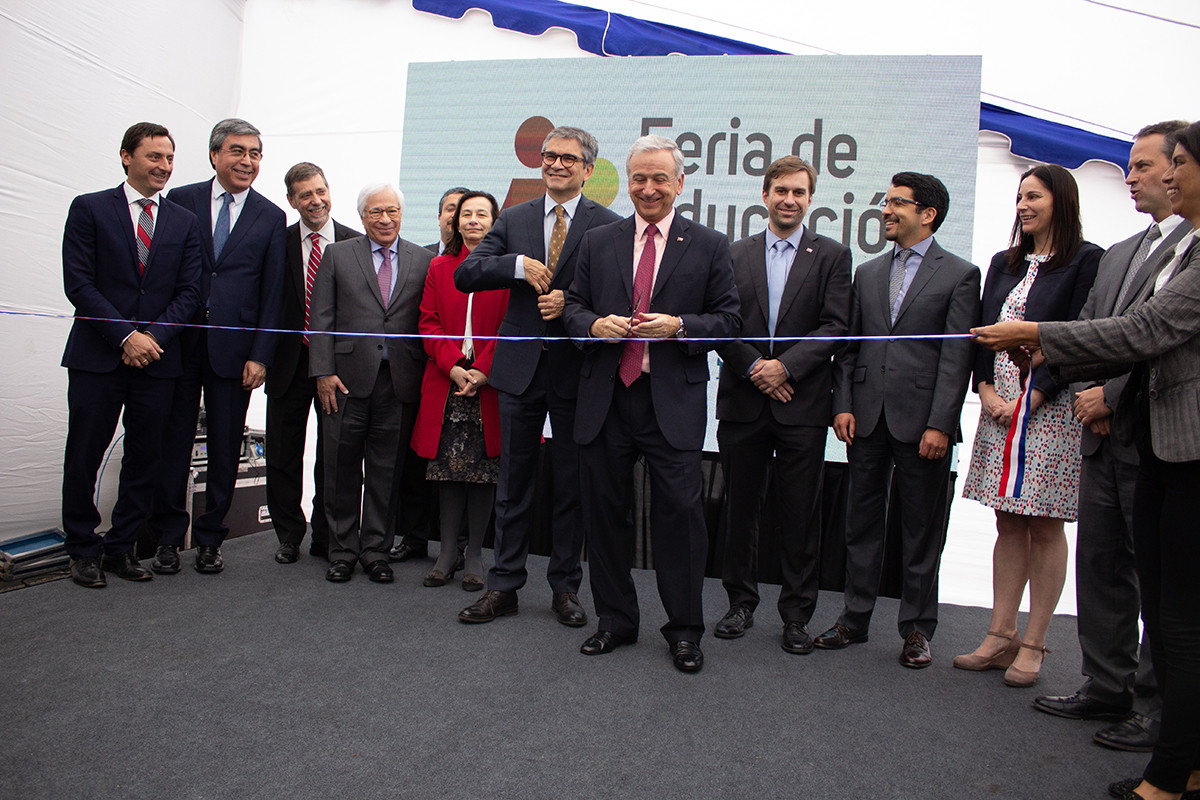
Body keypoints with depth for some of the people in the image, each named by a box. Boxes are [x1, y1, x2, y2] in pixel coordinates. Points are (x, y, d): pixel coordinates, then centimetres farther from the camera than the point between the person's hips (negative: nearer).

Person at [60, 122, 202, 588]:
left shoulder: (185, 222, 10)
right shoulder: (89, 209, 2)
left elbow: (189, 291, 5)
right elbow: (78, 283, -5)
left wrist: (152, 336, -9)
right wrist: (126, 336, -13)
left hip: (157, 358, 3)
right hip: (97, 357, -2)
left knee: (145, 459, 6)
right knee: (84, 457, 4)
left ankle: (121, 547, 20)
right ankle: (83, 550, 19)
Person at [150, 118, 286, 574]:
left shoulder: (271, 218, 6)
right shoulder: (181, 201, 6)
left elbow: (272, 294, 3)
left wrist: (260, 356, -4)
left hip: (234, 348, 0)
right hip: (178, 343, 0)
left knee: (226, 447, 6)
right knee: (174, 440, 6)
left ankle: (210, 539, 19)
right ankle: (168, 537, 19)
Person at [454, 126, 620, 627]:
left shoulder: (608, 225, 0)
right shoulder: (514, 220, 10)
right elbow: (465, 274, 2)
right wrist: (518, 265, -12)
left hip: (576, 370, -2)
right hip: (521, 367, 3)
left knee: (572, 485, 7)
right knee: (513, 483, 10)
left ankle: (565, 588, 21)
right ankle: (503, 586, 21)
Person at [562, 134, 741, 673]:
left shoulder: (709, 246, 6)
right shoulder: (597, 242, 13)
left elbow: (729, 320, 3)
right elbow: (573, 306, 14)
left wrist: (680, 326, -14)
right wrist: (595, 324, -8)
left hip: (674, 401, -2)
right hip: (606, 398, 3)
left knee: (679, 511, -2)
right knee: (605, 510, 9)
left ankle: (684, 630, 14)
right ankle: (615, 621, 25)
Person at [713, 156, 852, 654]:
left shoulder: (832, 256, 6)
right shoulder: (735, 254, 10)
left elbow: (835, 326, -3)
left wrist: (786, 366, -13)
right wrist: (755, 369, -9)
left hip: (802, 404, -1)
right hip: (743, 402, 2)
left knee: (801, 514, 3)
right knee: (741, 507, 9)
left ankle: (796, 614, 15)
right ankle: (741, 603, 24)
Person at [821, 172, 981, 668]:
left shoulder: (959, 275, 0)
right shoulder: (868, 274, 14)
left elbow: (957, 357, -6)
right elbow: (849, 346, 13)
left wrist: (940, 423, -13)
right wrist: (843, 404, 1)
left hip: (921, 423, -4)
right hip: (867, 420, 4)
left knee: (921, 529, 5)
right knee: (862, 521, 10)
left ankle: (917, 628, 18)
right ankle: (855, 617, 21)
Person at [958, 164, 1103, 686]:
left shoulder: (1086, 261, -3)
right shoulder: (1004, 265, 16)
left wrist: (1032, 398, -14)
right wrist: (987, 391, -2)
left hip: (1051, 405, -5)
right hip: (999, 406, 5)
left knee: (1044, 526, -1)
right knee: (1008, 523, 8)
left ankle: (1033, 645, 8)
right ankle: (1001, 636, 13)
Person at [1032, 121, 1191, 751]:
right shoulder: (1117, 255, 18)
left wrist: (1113, 395, -15)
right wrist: (1089, 394, -1)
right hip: (1104, 438, 8)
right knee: (1100, 566, 13)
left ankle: (1159, 706, 16)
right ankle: (1107, 688, 26)